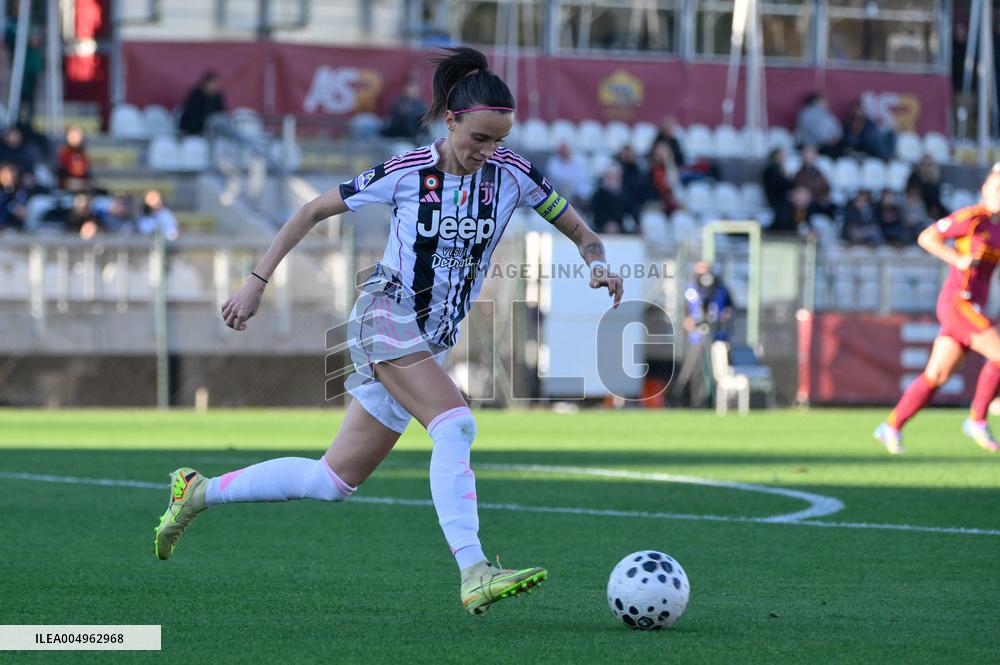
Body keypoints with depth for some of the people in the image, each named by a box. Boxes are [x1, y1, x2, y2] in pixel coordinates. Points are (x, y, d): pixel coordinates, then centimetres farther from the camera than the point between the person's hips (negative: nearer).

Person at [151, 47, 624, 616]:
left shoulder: (512, 173, -4)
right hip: (388, 317, -5)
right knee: (455, 425, -30)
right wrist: (258, 281, -2)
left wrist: (598, 264, -17)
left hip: (431, 341, 5)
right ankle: (475, 576, -38)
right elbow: (314, 211, 1)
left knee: (334, 481, 8)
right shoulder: (408, 172, -11)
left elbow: (580, 232, 6)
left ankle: (198, 492, 23)